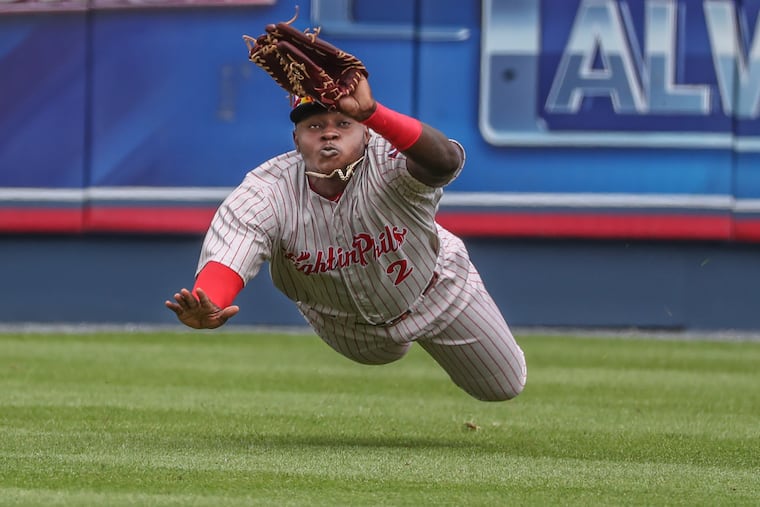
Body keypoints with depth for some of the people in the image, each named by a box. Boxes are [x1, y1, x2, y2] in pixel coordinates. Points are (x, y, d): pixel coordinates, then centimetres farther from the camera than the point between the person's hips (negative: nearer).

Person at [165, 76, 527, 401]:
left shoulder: (391, 164, -42)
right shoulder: (267, 193, -36)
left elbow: (447, 160, -66)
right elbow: (226, 254, -53)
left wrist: (370, 112, -83)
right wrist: (206, 310, -78)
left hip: (434, 293, -1)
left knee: (504, 387, 18)